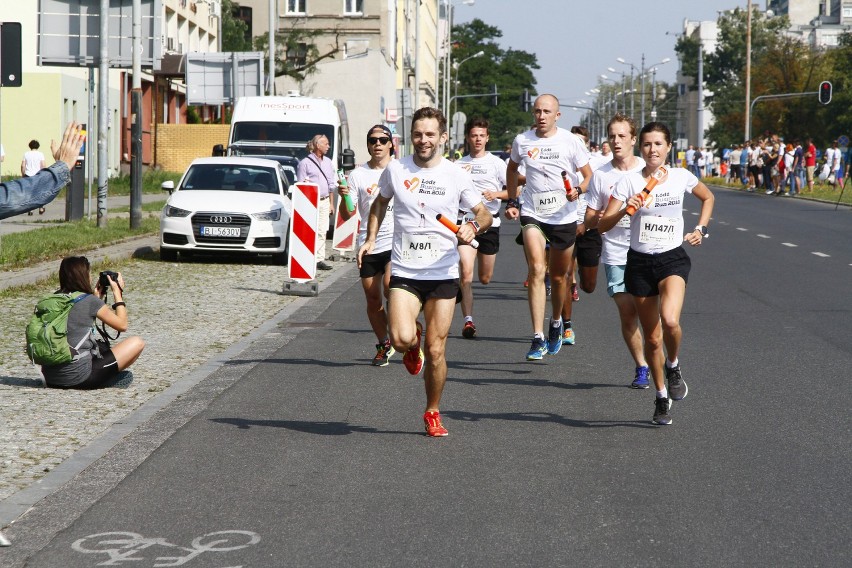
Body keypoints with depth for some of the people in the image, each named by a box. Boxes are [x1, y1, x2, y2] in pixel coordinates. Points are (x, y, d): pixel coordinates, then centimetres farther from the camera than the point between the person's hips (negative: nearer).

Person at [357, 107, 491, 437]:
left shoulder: (456, 176, -1)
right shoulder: (396, 170, 1)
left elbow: (484, 213, 7)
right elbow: (380, 202, 21)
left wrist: (474, 227, -16)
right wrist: (370, 239, 10)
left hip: (443, 275, 0)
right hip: (404, 272, 0)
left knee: (436, 350, 0)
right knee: (401, 339, -21)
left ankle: (433, 413, 22)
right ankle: (413, 343, 18)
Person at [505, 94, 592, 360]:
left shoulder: (571, 141, -4)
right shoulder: (521, 141, 1)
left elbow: (589, 175, 2)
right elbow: (512, 169, 21)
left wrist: (578, 190, -19)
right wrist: (512, 201, 13)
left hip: (564, 217, 0)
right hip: (532, 214, 0)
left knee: (559, 277, 13)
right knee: (537, 270, -19)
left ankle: (557, 322, 43)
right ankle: (538, 338, -21)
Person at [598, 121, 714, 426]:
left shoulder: (681, 177, -1)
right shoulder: (629, 182, -5)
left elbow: (708, 198, 20)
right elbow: (603, 225, -9)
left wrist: (700, 229, 7)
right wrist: (626, 209, -26)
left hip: (673, 258, -1)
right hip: (639, 263, 1)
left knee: (670, 320, -28)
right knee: (652, 337, 6)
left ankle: (673, 367, 3)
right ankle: (662, 397, 25)